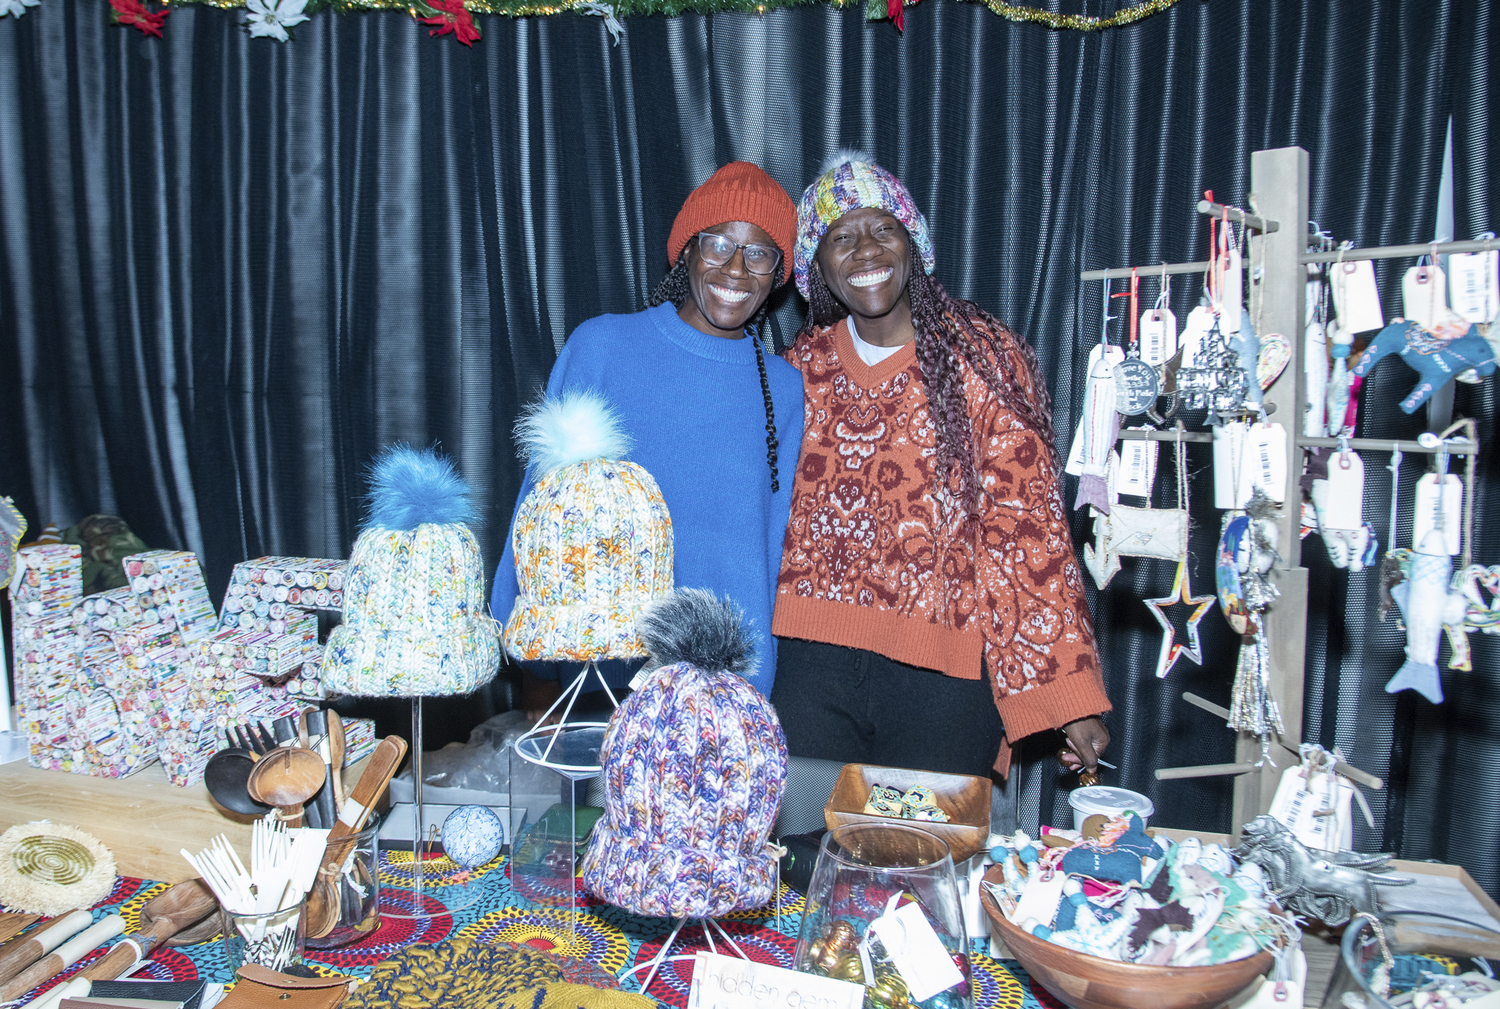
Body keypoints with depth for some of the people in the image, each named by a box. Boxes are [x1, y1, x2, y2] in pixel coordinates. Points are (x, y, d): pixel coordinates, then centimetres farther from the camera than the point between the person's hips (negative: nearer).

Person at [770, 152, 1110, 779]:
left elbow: (1026, 522, -8)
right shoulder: (802, 368, 6)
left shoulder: (981, 359, -5)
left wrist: (1069, 694, -12)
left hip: (944, 671, -2)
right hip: (813, 658, 3)